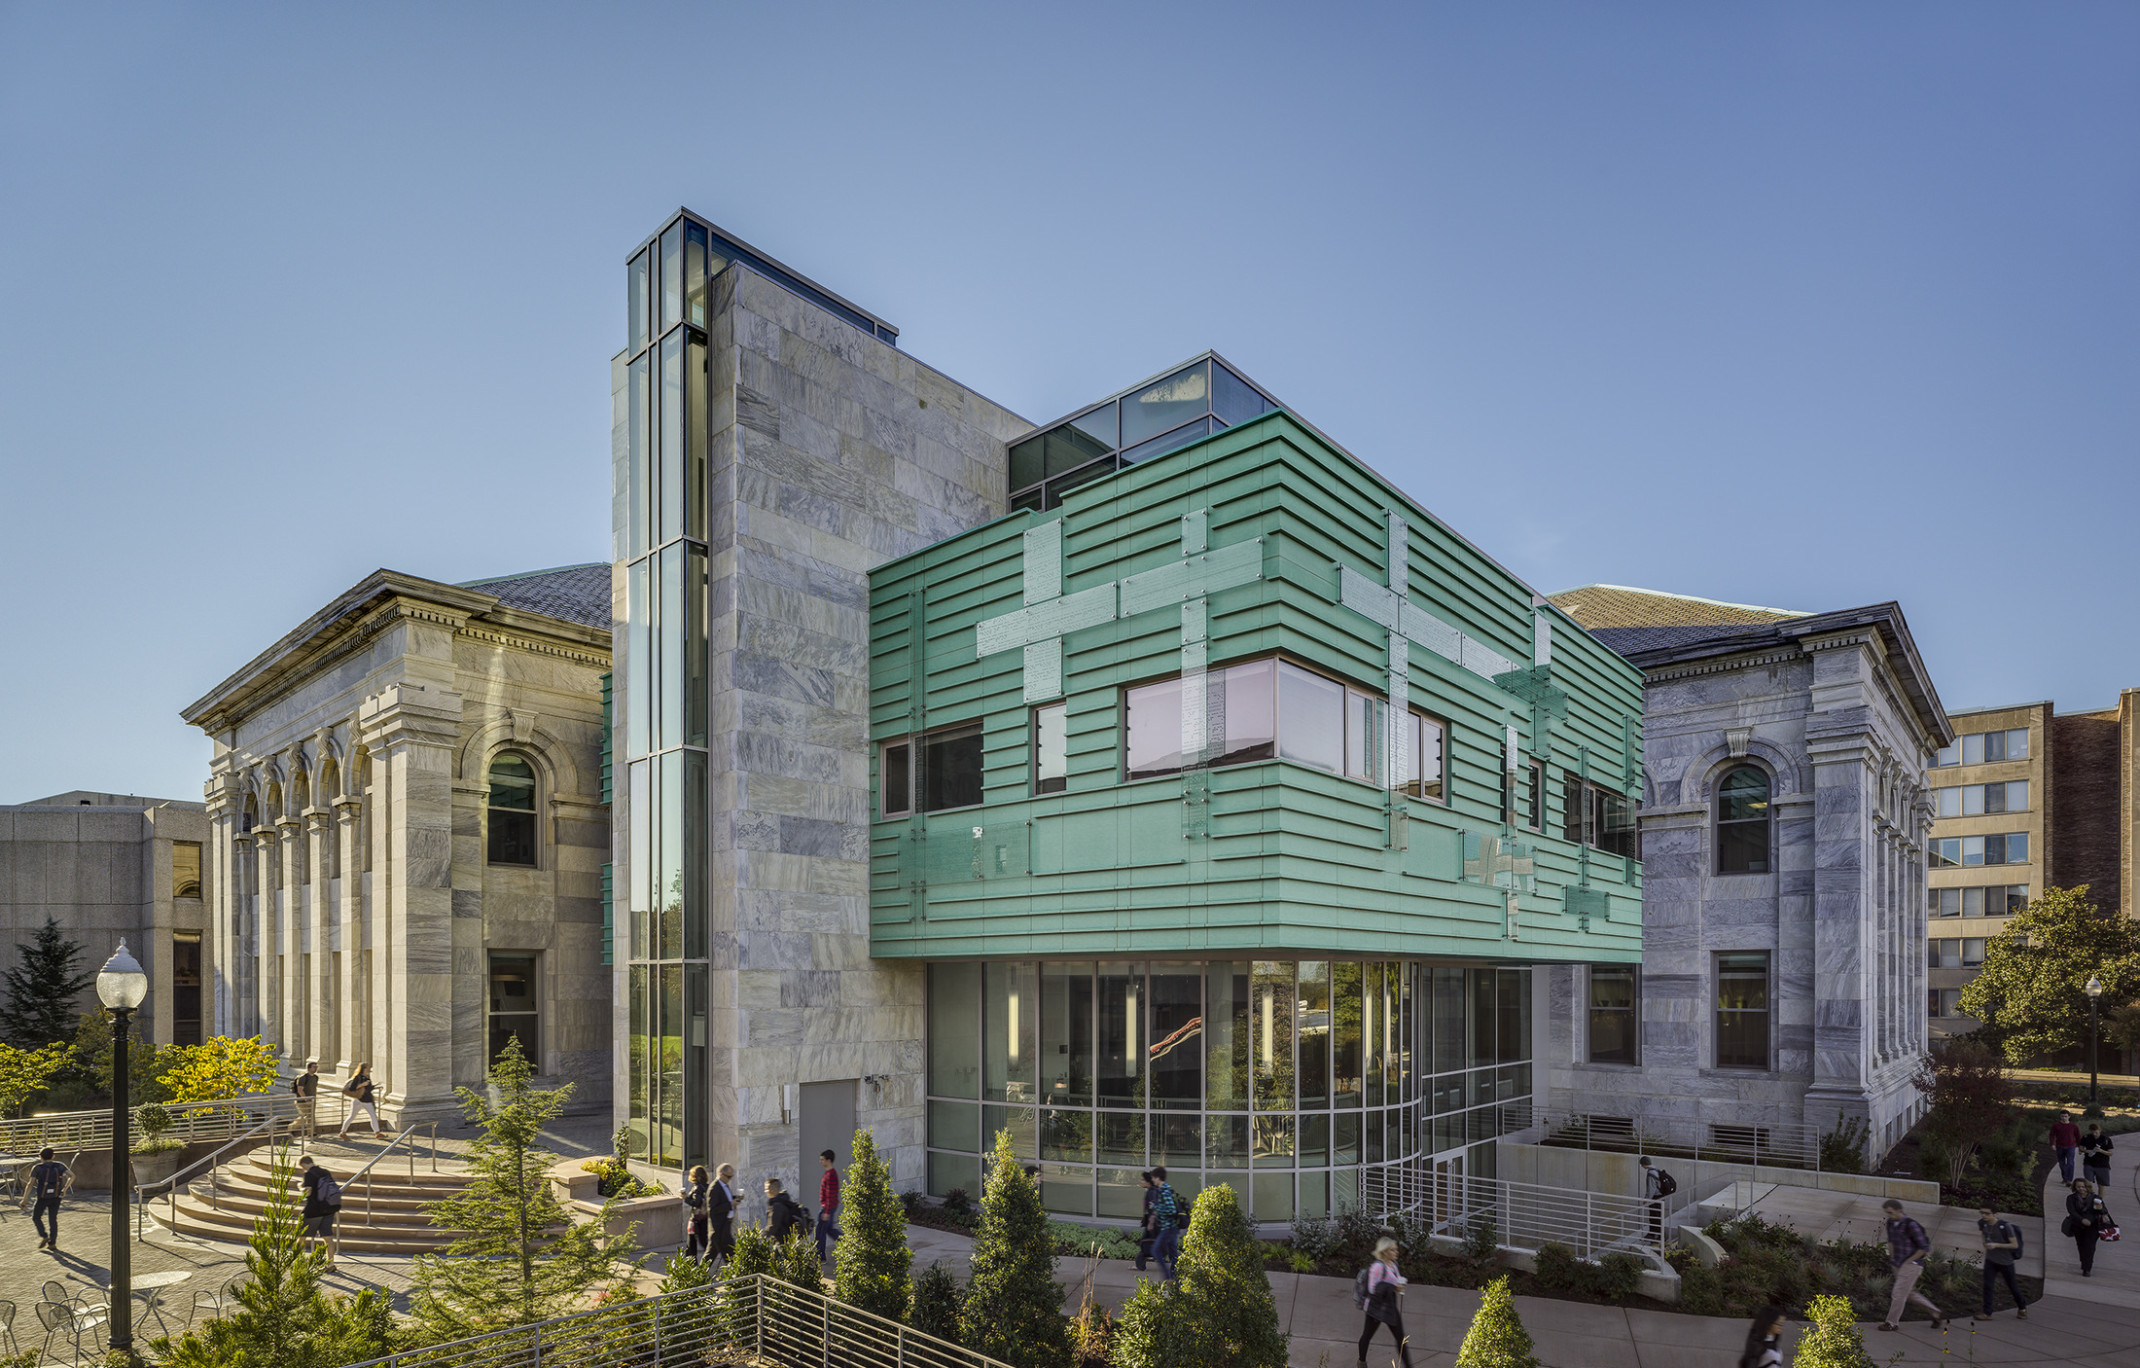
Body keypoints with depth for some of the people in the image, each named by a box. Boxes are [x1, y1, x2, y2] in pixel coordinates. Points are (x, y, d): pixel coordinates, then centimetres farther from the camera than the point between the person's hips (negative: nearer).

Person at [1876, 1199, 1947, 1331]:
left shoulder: (1911, 1225, -21)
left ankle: (1891, 1322, 7)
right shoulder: (1891, 1222, 4)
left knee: (1899, 1293, -4)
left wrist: (1908, 1261, -14)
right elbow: (1891, 1241, 21)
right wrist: (1892, 1259, 12)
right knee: (1910, 1293, 17)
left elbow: (1924, 1248, -19)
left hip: (1912, 1265, -8)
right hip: (1900, 1266, 8)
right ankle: (1937, 1314, 31)